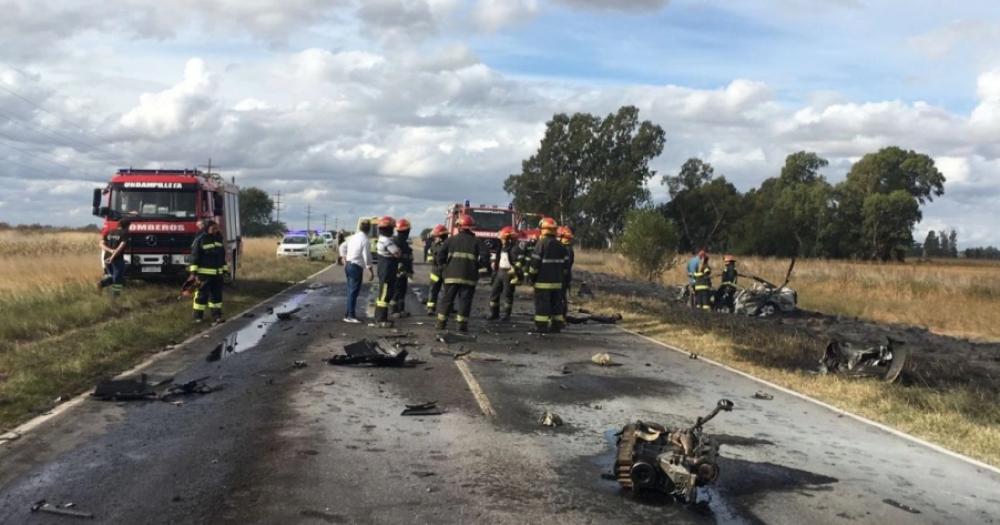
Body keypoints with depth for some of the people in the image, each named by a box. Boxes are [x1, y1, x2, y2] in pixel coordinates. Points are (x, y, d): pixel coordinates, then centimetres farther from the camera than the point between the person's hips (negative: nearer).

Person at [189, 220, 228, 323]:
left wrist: (225, 270, 17)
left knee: (217, 294, 6)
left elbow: (222, 256, 20)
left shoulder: (219, 239, 13)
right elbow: (195, 256, -11)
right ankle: (198, 316, 8)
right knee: (202, 294, -1)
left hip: (217, 273, 6)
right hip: (204, 273, -6)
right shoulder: (200, 239, -8)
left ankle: (216, 315, 10)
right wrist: (194, 271, -16)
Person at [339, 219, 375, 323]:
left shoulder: (353, 237, 9)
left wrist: (344, 258, 21)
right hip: (356, 267, -8)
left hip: (348, 265, 8)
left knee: (351, 291, 17)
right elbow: (367, 256, -17)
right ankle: (350, 315, -6)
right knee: (354, 292, -6)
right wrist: (371, 271, -11)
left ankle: (349, 313, 24)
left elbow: (342, 246, 19)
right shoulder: (364, 240, -15)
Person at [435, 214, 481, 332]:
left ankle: (441, 323, 10)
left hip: (452, 275, 1)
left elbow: (440, 256, 2)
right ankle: (462, 324, -1)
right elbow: (481, 259, -1)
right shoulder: (475, 242, 2)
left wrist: (444, 265, 18)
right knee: (465, 300, 3)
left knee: (447, 299, 9)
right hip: (468, 277, -1)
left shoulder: (451, 240, 6)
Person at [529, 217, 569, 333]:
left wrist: (533, 276, 0)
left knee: (542, 304, -3)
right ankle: (557, 326, 12)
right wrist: (562, 277, 22)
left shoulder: (541, 243, -9)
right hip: (557, 281, 6)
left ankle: (541, 327, -5)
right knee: (556, 303, 10)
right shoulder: (560, 245, 11)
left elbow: (535, 262, -10)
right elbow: (564, 264, 15)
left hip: (543, 281, -6)